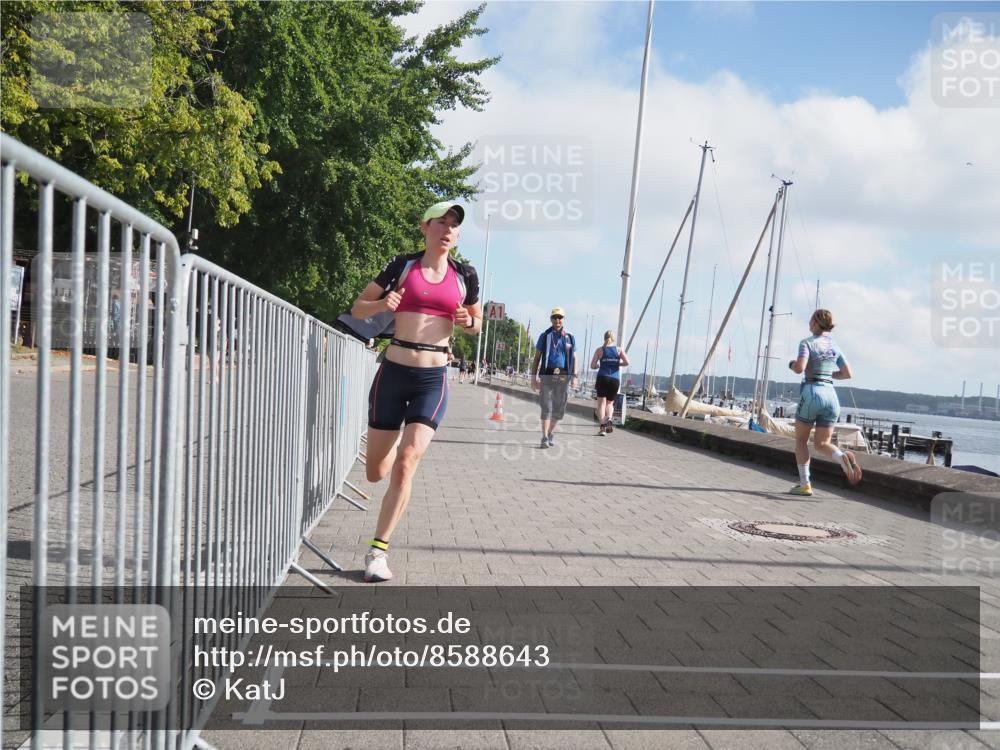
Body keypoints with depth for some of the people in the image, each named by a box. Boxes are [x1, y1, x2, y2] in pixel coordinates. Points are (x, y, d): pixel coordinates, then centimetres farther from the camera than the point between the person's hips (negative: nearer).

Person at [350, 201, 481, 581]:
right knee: (376, 472, 7)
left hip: (432, 378, 0)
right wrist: (382, 304, -14)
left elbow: (476, 324, 20)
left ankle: (378, 550, -4)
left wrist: (468, 322, -4)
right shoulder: (402, 265, 3)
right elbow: (357, 308, 8)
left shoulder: (464, 275, 7)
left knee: (406, 463, -16)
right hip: (393, 371, 0)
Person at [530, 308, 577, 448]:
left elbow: (574, 358, 14)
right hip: (547, 375, -2)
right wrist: (533, 377, 0)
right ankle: (545, 438, -10)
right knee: (547, 407, -9)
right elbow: (537, 358, 7)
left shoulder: (570, 337, 11)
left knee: (559, 409, 9)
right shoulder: (545, 336, 6)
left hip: (563, 376, 2)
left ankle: (550, 433, 29)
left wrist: (574, 376, 4)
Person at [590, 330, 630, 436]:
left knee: (601, 403, 2)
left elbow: (592, 366, 0)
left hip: (602, 378, -1)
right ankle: (609, 419, -12)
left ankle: (603, 427, -10)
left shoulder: (599, 350, 5)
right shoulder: (619, 350, 8)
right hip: (615, 379, 2)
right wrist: (618, 363, 13)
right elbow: (627, 362, -5)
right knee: (610, 403, 17)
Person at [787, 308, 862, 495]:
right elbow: (848, 374, 16)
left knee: (801, 439, 13)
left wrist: (792, 364, 4)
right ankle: (843, 457, -25)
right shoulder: (834, 346, 14)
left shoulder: (807, 343, -4)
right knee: (822, 444, 8)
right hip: (831, 395, 5)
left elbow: (800, 368, -18)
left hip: (811, 392, -5)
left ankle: (804, 484, 7)